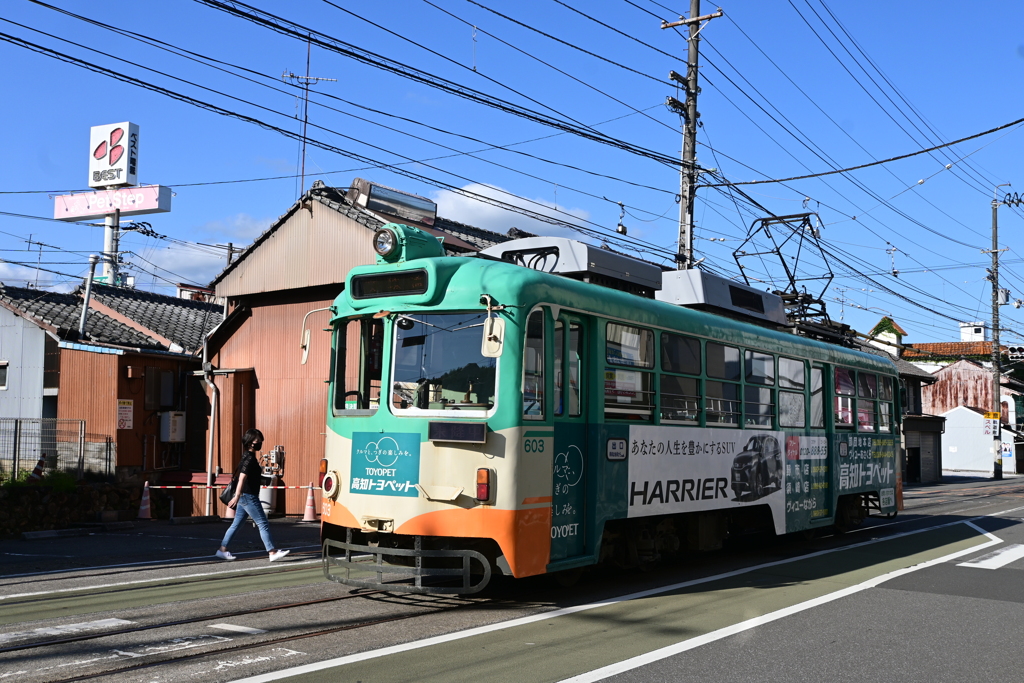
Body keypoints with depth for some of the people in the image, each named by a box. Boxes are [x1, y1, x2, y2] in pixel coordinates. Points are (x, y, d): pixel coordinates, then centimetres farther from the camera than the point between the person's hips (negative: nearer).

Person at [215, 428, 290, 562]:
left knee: (236, 524, 13)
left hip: (245, 496, 10)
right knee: (263, 524, -6)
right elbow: (242, 478, -23)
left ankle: (222, 550, 17)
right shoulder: (249, 458, -16)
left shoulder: (249, 457, 13)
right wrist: (237, 496, -27)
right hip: (249, 496, -10)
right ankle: (273, 553, -4)